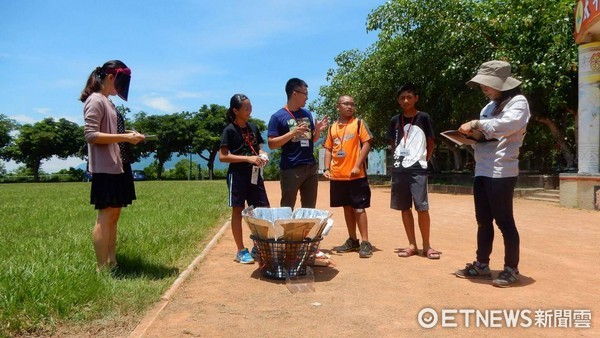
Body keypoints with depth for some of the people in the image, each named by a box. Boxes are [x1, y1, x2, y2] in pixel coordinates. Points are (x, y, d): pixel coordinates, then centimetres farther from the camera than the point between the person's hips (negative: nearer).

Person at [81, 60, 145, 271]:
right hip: (105, 169, -9)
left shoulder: (108, 102, 19)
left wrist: (128, 137, 6)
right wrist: (124, 137, -20)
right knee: (105, 216, -7)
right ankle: (102, 269, -2)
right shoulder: (95, 100, -8)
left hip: (118, 167, 10)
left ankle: (112, 265, 16)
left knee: (113, 216, 10)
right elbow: (91, 135, -17)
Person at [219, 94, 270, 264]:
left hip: (254, 174, 6)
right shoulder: (230, 130, -9)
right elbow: (222, 156, -13)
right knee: (238, 211, 2)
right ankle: (241, 251, 11)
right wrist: (248, 158, -20)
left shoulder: (253, 127, 9)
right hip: (237, 175, -6)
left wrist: (262, 155, -3)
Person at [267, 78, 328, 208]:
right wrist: (293, 133, -21)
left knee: (309, 207, 14)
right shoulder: (278, 117, -7)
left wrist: (318, 130, -2)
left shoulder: (307, 114, 11)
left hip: (311, 167, 6)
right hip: (291, 169, -6)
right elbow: (272, 144, -12)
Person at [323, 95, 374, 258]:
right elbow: (328, 149, 14)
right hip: (337, 175, 5)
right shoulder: (332, 127, 12)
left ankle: (365, 243, 3)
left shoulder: (359, 123, 0)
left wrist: (357, 166, -14)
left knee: (359, 208, -3)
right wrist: (327, 168, 1)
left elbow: (366, 144, -7)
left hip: (356, 175, -5)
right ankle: (352, 241, 21)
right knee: (347, 207, 12)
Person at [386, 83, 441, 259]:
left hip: (417, 169, -4)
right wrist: (400, 157, 8)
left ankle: (426, 245, 8)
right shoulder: (395, 120, 9)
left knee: (422, 207, -6)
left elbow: (430, 142, 6)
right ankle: (412, 245, 17)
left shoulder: (423, 117, -1)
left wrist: (423, 160, 4)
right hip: (398, 169, 4)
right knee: (404, 208, 7)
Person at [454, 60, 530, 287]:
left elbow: (509, 124, -25)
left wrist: (476, 124, -20)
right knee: (483, 221, 12)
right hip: (482, 171, 8)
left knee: (504, 221, -2)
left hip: (501, 172, -8)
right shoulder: (490, 106, 18)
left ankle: (511, 269, 10)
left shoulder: (518, 102, -5)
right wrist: (472, 135, -1)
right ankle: (482, 264, 22)